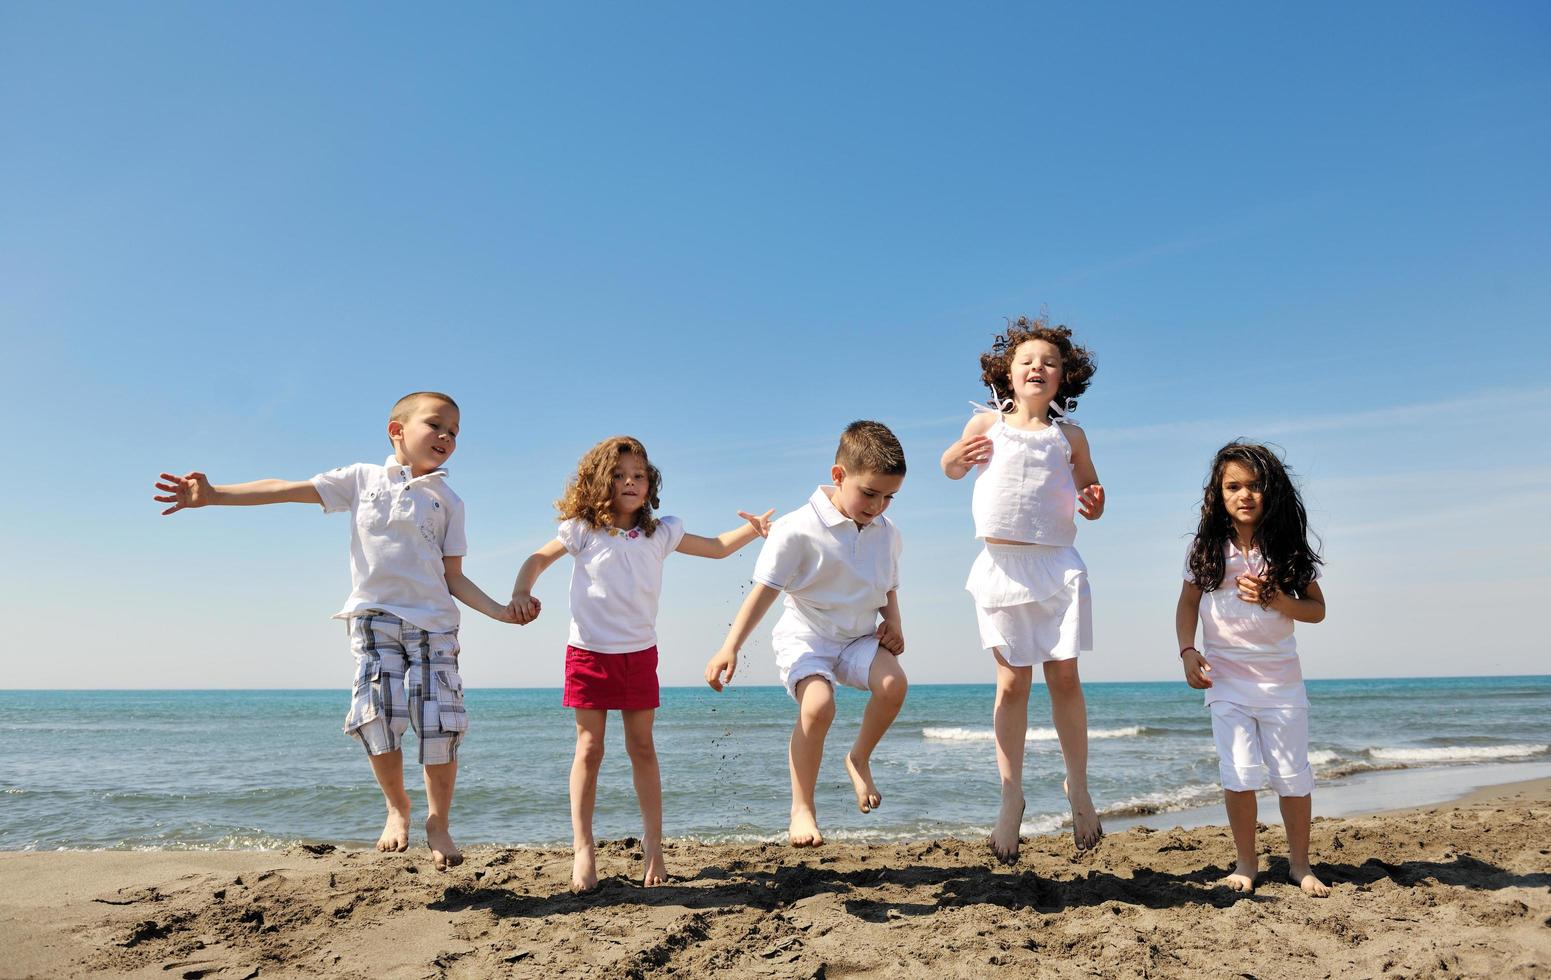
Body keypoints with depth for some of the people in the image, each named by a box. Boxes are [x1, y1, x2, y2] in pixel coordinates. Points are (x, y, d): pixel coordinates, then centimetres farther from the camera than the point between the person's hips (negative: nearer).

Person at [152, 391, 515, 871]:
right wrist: (213, 495, -4)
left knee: (440, 722, -7)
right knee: (377, 713, -15)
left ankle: (438, 824, 12)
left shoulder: (447, 500, 10)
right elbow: (287, 489, 4)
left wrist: (499, 611, -6)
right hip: (374, 615, 0)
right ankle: (396, 806, 12)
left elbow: (454, 578, 8)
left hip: (433, 620, 1)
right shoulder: (363, 479, 10)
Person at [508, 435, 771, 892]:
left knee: (642, 749, 7)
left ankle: (653, 844, 16)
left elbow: (715, 547, 9)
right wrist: (521, 593, -13)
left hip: (639, 654, 2)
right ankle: (583, 849, 9)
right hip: (589, 652, -2)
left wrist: (751, 530, -6)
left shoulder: (660, 532, 3)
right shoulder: (583, 530, -3)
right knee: (589, 749, 1)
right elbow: (539, 558, 5)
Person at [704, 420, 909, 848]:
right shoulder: (798, 529, -15)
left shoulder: (887, 533, 4)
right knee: (818, 705, -30)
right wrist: (730, 648, -21)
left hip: (860, 638, 5)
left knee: (893, 683, -25)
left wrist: (893, 623, -1)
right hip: (806, 636, -4)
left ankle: (859, 758, 4)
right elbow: (764, 590, -14)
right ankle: (802, 807, -10)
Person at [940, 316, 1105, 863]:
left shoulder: (1069, 436, 6)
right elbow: (953, 468, 20)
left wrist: (1094, 504, -6)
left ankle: (1078, 787, 20)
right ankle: (1011, 797, 15)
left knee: (1064, 677, 2)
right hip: (1001, 565, 0)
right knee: (1012, 683, 4)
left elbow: (1089, 490, 17)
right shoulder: (986, 423, 6)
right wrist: (956, 457, -3)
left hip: (1057, 565, 0)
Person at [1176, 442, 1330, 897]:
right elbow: (1188, 603, 5)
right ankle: (1246, 863, 13)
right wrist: (1188, 651, -9)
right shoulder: (1207, 548, -2)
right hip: (1225, 678, -1)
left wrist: (1275, 600, -18)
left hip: (1281, 677, 1)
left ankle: (1299, 863, 26)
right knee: (1239, 773, -5)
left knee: (1293, 775, 7)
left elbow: (1316, 609, 1)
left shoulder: (1287, 549, -2)